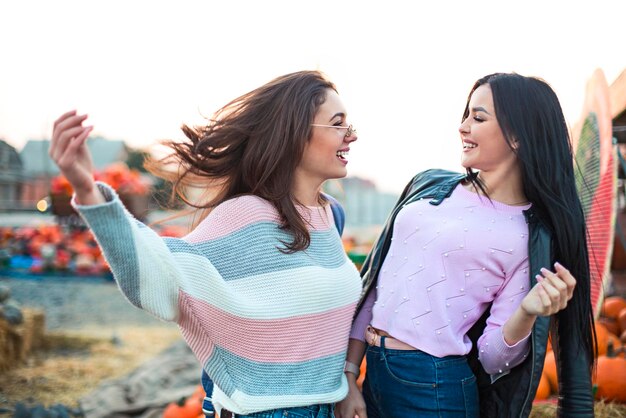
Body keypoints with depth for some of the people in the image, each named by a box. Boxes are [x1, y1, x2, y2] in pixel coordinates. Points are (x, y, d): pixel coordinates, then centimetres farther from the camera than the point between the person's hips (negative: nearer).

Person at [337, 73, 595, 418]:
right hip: (372, 374, 5)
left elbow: (491, 357, -8)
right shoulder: (429, 185, 4)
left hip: (435, 389, -4)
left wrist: (526, 313, -26)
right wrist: (349, 375, 4)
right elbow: (375, 283, 6)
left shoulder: (531, 237, -8)